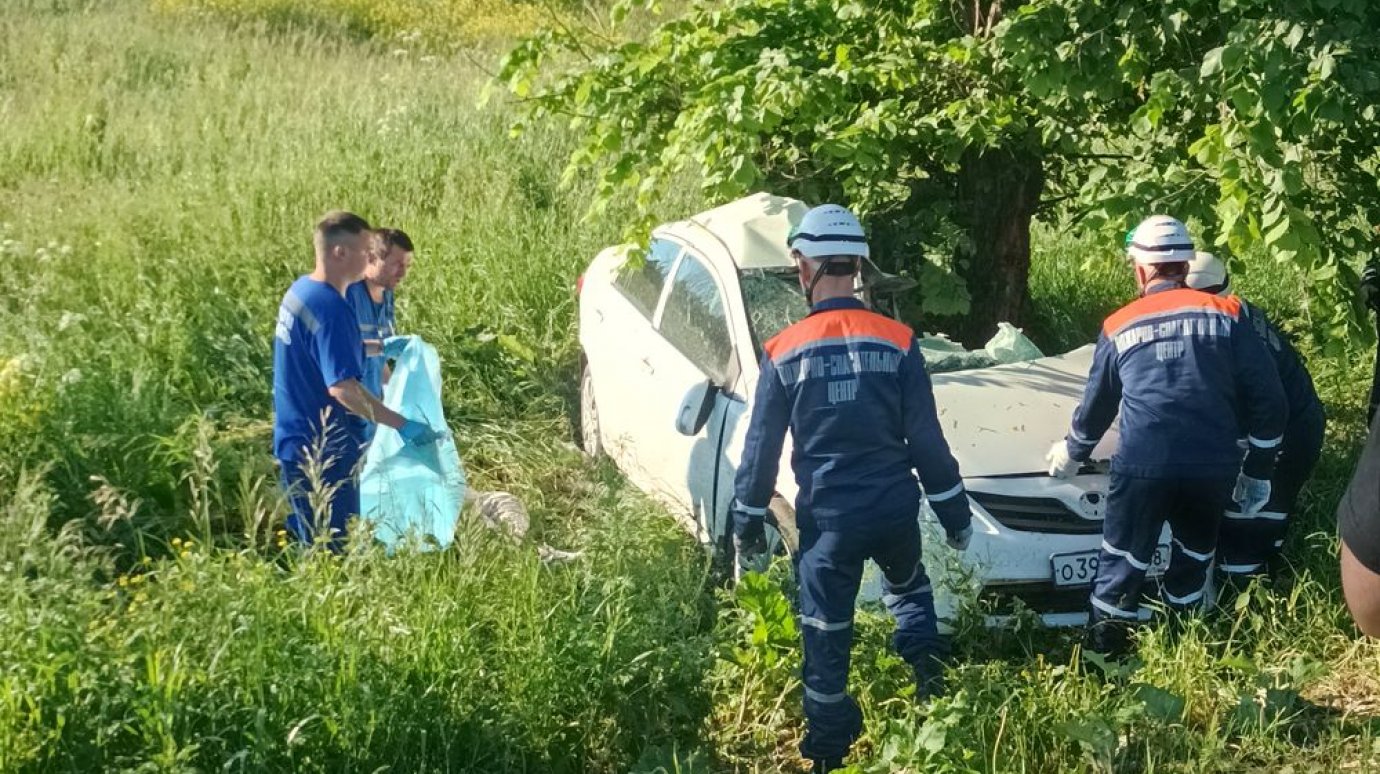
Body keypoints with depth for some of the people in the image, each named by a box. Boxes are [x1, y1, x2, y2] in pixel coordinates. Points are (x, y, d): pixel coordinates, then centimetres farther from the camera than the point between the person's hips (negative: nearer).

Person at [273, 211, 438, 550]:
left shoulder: (299, 290, 6)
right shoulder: (330, 309, -24)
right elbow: (342, 388, -30)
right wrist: (404, 425, -29)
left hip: (296, 442, 10)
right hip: (324, 450, -10)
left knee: (306, 540, 20)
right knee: (333, 545, 0)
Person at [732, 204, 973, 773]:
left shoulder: (784, 351, -6)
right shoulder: (897, 341, -5)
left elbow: (762, 449, -2)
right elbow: (927, 441, -2)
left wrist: (747, 524, 10)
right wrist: (955, 514, 8)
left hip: (828, 516, -1)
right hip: (895, 508, 1)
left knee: (826, 635, 10)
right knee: (908, 589, 31)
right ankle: (929, 681, 17)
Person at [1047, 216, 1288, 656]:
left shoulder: (1120, 327, 11)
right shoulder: (1226, 315, 9)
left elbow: (1098, 405, 24)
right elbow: (1269, 400, 5)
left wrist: (1073, 453, 42)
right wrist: (1259, 470, 13)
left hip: (1143, 465, -1)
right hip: (1213, 465, 1)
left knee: (1122, 567, 9)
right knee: (1193, 561, 20)